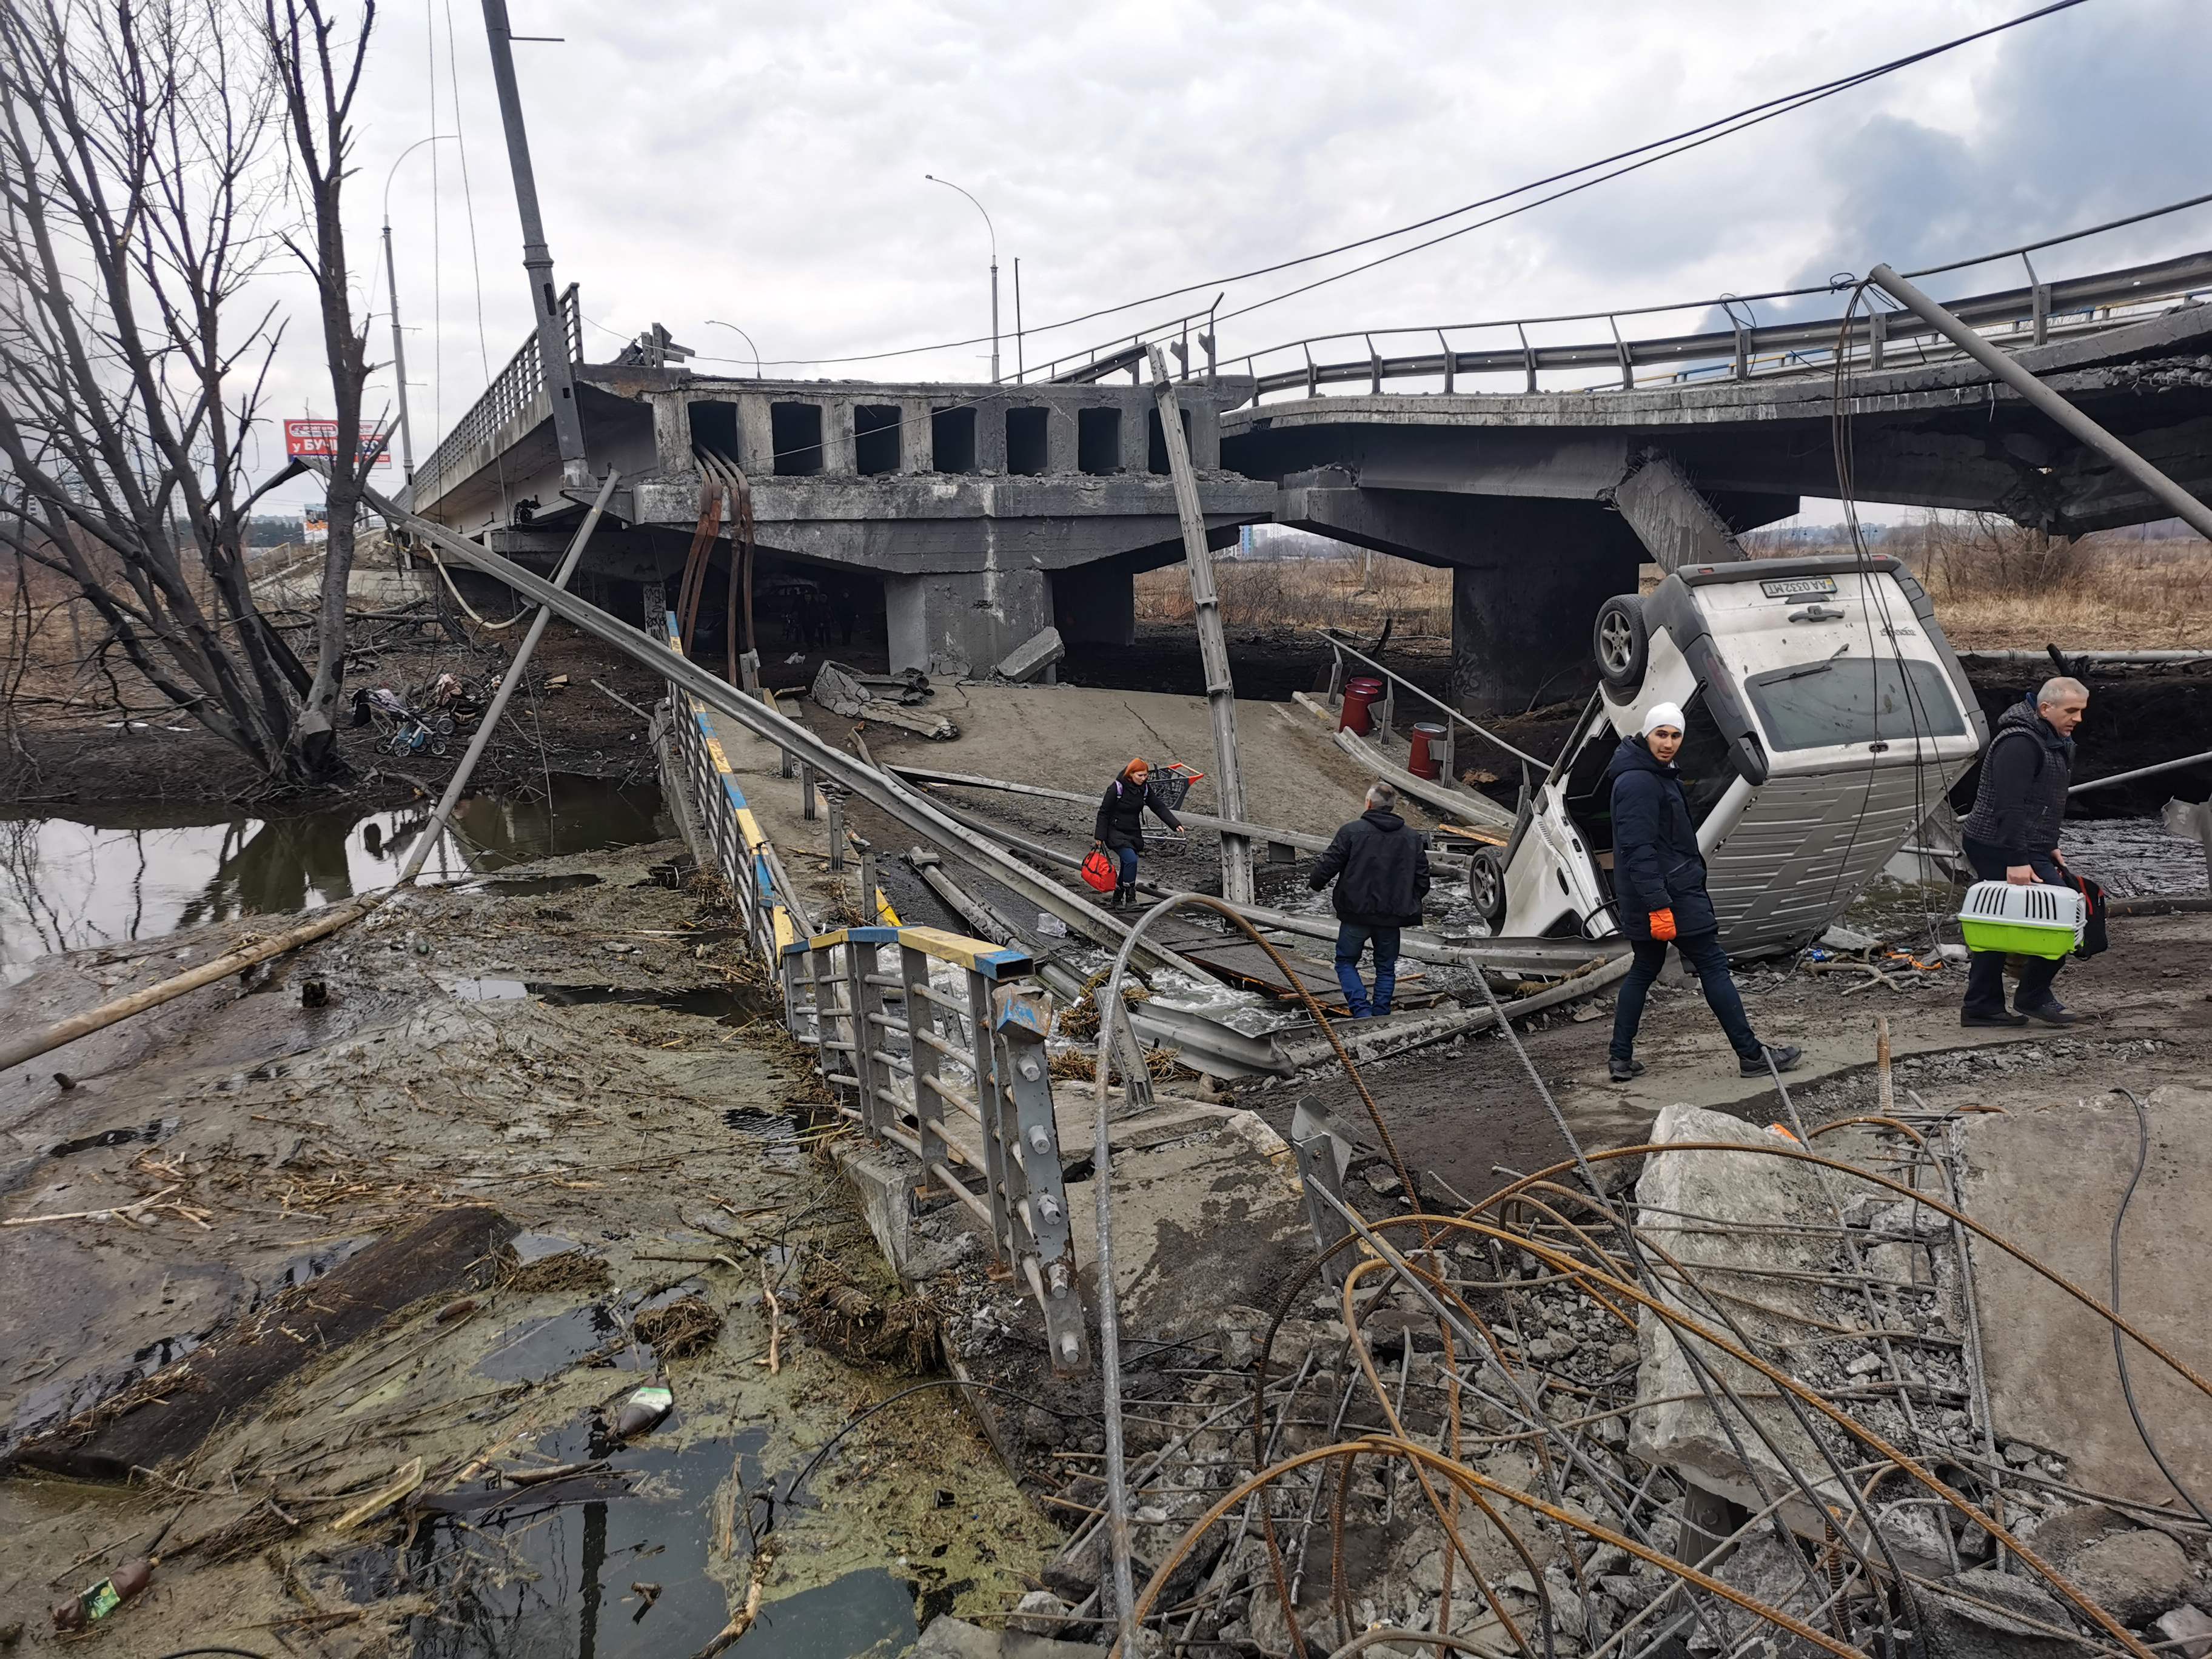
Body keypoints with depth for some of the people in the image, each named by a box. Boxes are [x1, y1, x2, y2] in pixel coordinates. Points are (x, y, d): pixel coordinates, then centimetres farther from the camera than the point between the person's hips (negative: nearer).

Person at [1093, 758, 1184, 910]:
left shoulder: (1145, 788, 0)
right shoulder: (1117, 788, -16)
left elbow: (1159, 807, 1)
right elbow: (1104, 813, -11)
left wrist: (1175, 824, -11)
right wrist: (1099, 836, -10)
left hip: (1134, 833, 6)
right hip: (1116, 833, -6)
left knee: (1126, 866, 9)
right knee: (1131, 860, -24)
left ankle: (1118, 899, 26)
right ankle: (1130, 897, -14)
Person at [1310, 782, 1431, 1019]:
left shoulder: (1352, 831, -8)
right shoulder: (1412, 838, 6)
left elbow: (1327, 866, -8)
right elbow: (1422, 880, 9)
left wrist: (1316, 883, 12)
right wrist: (1408, 902, 25)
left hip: (1356, 913, -3)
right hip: (1392, 917, 3)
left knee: (1346, 962, 11)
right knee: (1386, 968, 17)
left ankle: (1362, 1010, -5)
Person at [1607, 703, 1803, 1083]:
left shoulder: (1656, 775, 15)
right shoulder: (1639, 783, -19)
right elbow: (1638, 850, -25)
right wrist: (1659, 906, -28)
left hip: (1643, 902, 11)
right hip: (1670, 897, -11)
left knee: (1644, 970, 12)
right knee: (1713, 966, -1)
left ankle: (1621, 1058, 13)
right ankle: (1750, 1054, 7)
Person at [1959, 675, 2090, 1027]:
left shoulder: (2055, 741, 17)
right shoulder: (2020, 743, -19)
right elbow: (2010, 807, -24)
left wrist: (2049, 846, 25)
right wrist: (2017, 862, -27)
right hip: (2002, 848, -11)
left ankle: (1981, 1007, 16)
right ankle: (2033, 996, 4)